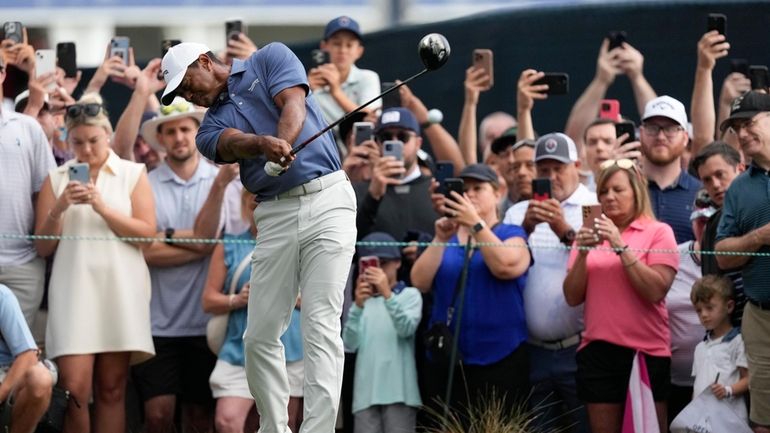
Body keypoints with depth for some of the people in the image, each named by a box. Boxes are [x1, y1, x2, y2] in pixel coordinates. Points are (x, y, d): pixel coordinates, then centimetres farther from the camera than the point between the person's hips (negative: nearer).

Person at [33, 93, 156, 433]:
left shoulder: (132, 174, 8)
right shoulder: (56, 179, 11)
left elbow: (147, 233, -2)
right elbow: (43, 247, 8)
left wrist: (102, 207, -12)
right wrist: (58, 209, -9)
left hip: (119, 289, 0)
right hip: (73, 289, 0)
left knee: (111, 390, 2)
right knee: (73, 389, -12)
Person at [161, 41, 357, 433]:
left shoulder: (270, 59, 10)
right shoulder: (211, 128, 15)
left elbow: (293, 103, -8)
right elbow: (234, 144, -8)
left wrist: (282, 143, -29)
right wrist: (265, 144, -32)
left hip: (327, 199, -5)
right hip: (275, 216, 5)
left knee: (321, 326, -13)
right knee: (260, 336, -1)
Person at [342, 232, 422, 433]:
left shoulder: (410, 295, 7)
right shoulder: (364, 301, 16)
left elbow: (407, 328, -12)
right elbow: (349, 343, 2)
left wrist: (387, 293, -24)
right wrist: (358, 306, -13)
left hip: (399, 391, -3)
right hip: (366, 392, 3)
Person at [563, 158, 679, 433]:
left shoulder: (658, 232, -1)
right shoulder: (591, 234, 11)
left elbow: (655, 292, -13)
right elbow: (573, 297, 5)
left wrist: (621, 247, -16)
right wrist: (583, 253, -10)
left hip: (645, 351, -4)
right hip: (597, 350, 4)